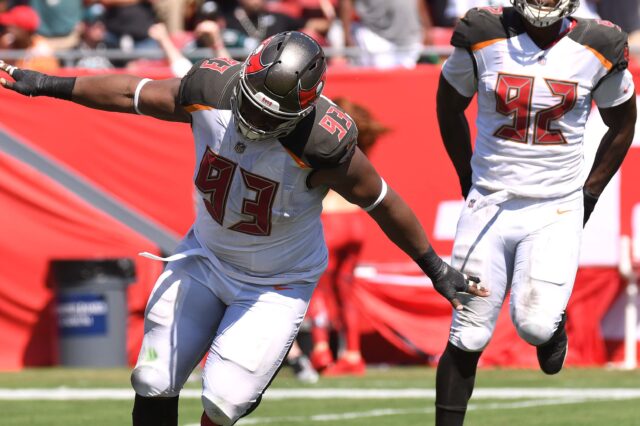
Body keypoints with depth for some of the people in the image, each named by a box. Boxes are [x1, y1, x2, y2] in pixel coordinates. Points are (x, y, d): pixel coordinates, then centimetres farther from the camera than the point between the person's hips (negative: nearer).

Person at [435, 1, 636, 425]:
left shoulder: (598, 48, -6)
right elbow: (450, 104, 10)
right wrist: (470, 180, 10)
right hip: (490, 206, 1)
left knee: (535, 324, -17)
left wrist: (588, 196, 8)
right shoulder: (484, 36, -8)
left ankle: (554, 324, 20)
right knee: (468, 339, -1)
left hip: (557, 211, 0)